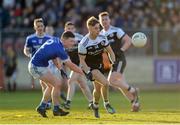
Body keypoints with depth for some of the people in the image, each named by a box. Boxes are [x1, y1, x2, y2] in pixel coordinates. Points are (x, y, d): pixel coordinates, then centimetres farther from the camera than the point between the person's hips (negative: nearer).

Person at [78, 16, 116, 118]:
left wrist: (114, 63, -10)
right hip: (90, 67, -6)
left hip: (100, 65, 6)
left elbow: (110, 51, 2)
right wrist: (88, 72, -26)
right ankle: (106, 104, -2)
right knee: (105, 83, -22)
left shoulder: (102, 38, -9)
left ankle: (95, 106, 36)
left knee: (98, 88, 13)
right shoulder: (84, 44, -24)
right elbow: (82, 60, -16)